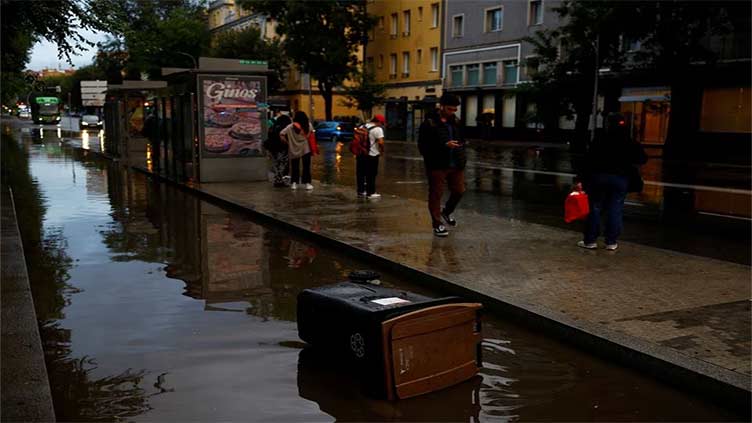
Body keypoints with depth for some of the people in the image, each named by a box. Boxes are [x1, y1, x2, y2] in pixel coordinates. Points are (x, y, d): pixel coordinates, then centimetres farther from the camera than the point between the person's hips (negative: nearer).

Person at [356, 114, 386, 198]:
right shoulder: (378, 129, -12)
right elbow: (381, 142, -22)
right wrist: (382, 150, -5)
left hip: (360, 154, 7)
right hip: (372, 155, -7)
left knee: (361, 173, 13)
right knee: (371, 175, 2)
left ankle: (361, 191, 20)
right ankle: (370, 193, 5)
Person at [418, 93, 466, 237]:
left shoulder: (456, 122, 10)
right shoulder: (429, 123, -10)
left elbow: (461, 139, 24)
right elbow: (423, 146, -15)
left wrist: (461, 154, 7)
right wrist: (444, 145, -22)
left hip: (456, 165, 6)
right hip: (437, 166, -6)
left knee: (459, 191, 10)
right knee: (436, 194, 2)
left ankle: (447, 212, 37)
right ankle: (437, 224, 14)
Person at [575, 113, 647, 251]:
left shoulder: (599, 141, -4)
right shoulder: (631, 143, 2)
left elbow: (588, 161, -7)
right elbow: (642, 160, 9)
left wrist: (580, 179, -6)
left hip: (599, 177, -1)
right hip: (621, 179, 1)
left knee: (595, 208, 6)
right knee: (615, 210, 7)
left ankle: (590, 240, 8)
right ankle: (611, 242, 8)